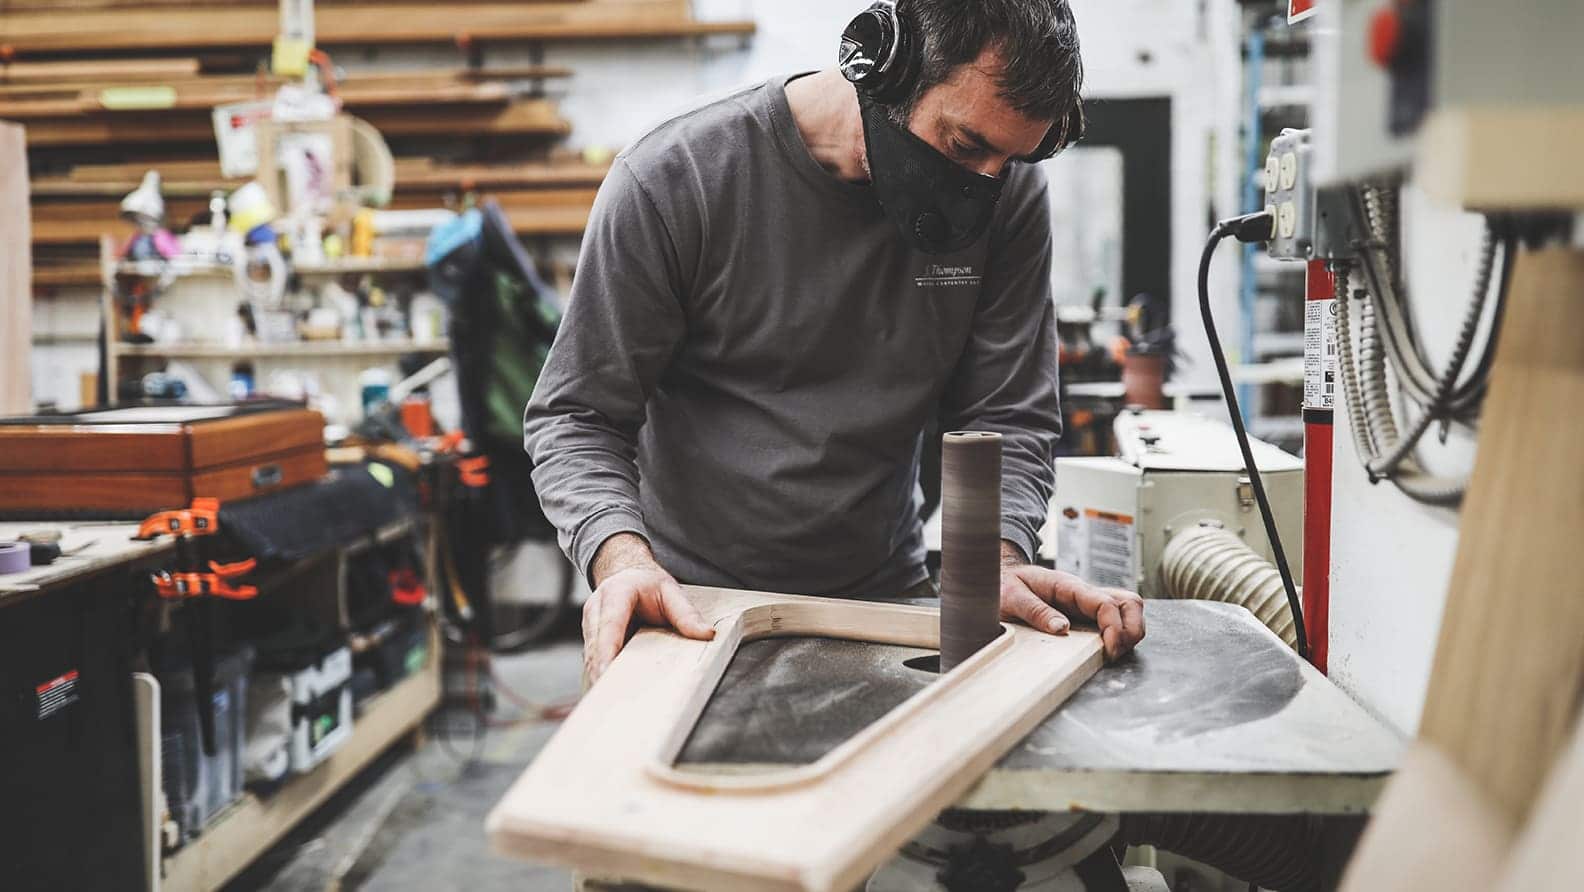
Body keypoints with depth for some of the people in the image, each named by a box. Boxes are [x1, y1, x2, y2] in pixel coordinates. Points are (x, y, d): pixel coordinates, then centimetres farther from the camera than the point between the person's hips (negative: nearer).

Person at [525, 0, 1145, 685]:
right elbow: (576, 417, -11)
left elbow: (1006, 420, -4)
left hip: (887, 595, 4)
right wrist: (622, 557, -29)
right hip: (693, 606, -3)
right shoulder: (670, 180, -17)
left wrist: (999, 559, -22)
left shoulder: (1011, 196, -8)